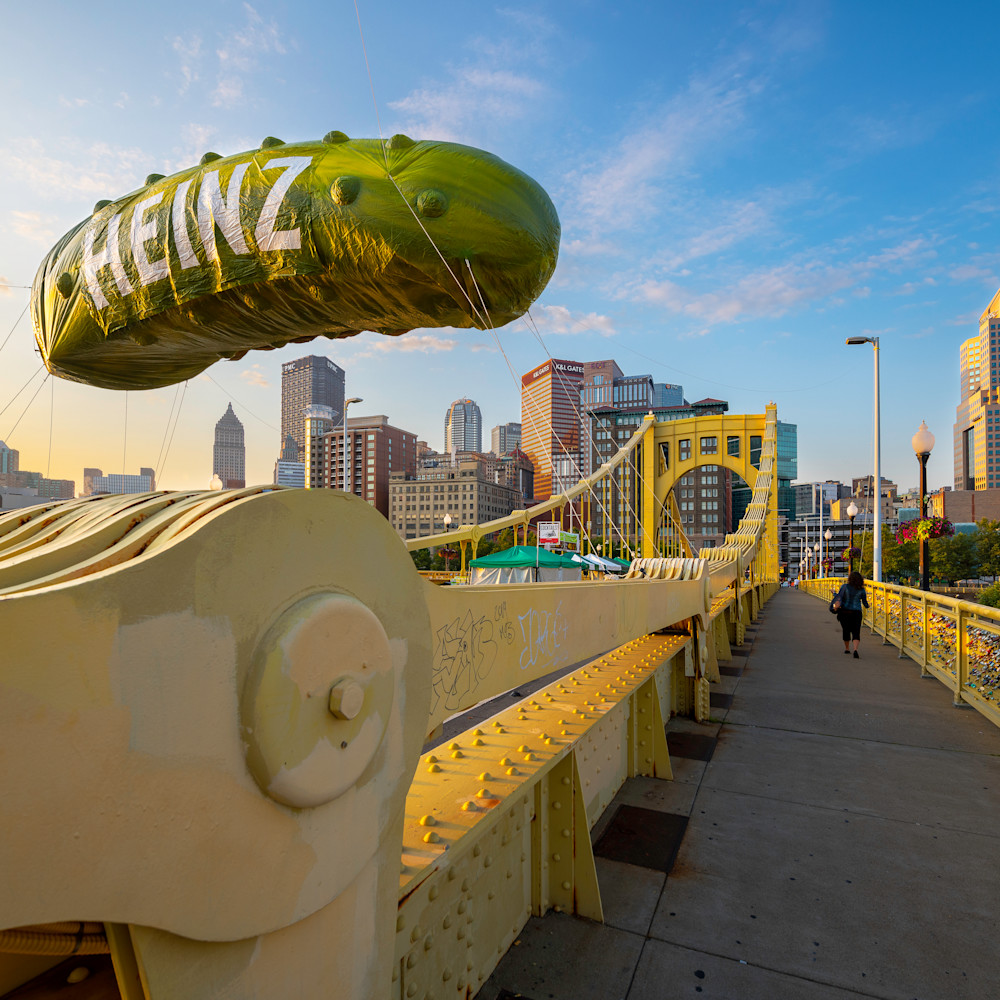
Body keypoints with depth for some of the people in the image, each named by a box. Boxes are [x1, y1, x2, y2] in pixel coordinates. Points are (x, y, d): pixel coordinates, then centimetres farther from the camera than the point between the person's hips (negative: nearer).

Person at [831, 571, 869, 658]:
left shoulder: (845, 587, -4)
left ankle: (847, 648, 31)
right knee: (856, 633, -3)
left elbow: (839, 596, -18)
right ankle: (855, 650, -25)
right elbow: (865, 602, 10)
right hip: (856, 613, 0)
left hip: (844, 611, 1)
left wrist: (835, 605, -26)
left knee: (846, 631, 17)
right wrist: (867, 605, 31)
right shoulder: (861, 590, -1)